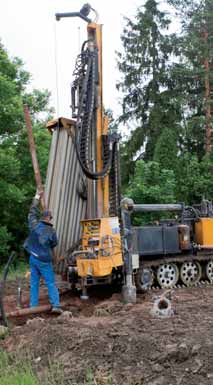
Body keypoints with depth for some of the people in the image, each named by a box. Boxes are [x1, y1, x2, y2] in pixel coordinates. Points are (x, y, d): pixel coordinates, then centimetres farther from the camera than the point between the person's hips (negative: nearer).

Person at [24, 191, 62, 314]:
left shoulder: (34, 225, -6)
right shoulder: (51, 231, -15)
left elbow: (32, 212, 10)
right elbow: (54, 244, 0)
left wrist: (37, 198, 19)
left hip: (33, 258, 4)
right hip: (44, 260, -4)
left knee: (34, 283, 12)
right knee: (51, 283, 2)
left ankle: (33, 306, 13)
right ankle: (56, 305, -6)